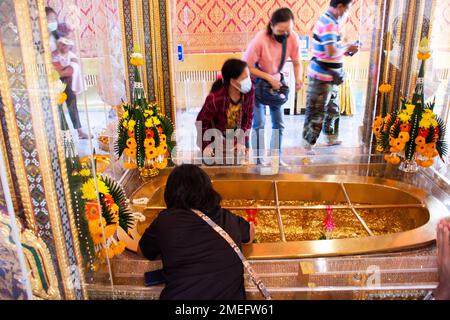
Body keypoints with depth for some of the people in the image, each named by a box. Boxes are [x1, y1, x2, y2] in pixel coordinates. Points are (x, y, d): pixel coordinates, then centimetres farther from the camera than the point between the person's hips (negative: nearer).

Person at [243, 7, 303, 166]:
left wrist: (298, 78, -26)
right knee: (259, 123, -6)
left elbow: (297, 63, -6)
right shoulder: (260, 40, -30)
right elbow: (247, 67, -23)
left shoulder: (293, 38, -18)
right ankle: (259, 160, 11)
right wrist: (269, 78, -29)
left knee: (279, 123, 7)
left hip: (276, 82, 5)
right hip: (257, 83, -4)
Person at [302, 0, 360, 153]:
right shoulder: (328, 24, -20)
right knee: (316, 112, -1)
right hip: (322, 77, -10)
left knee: (332, 109, 22)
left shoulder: (329, 21, 12)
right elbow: (331, 52, -29)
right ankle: (307, 145, 10)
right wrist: (347, 48, -12)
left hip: (330, 77, 10)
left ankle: (331, 138, 38)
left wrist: (345, 49, 6)